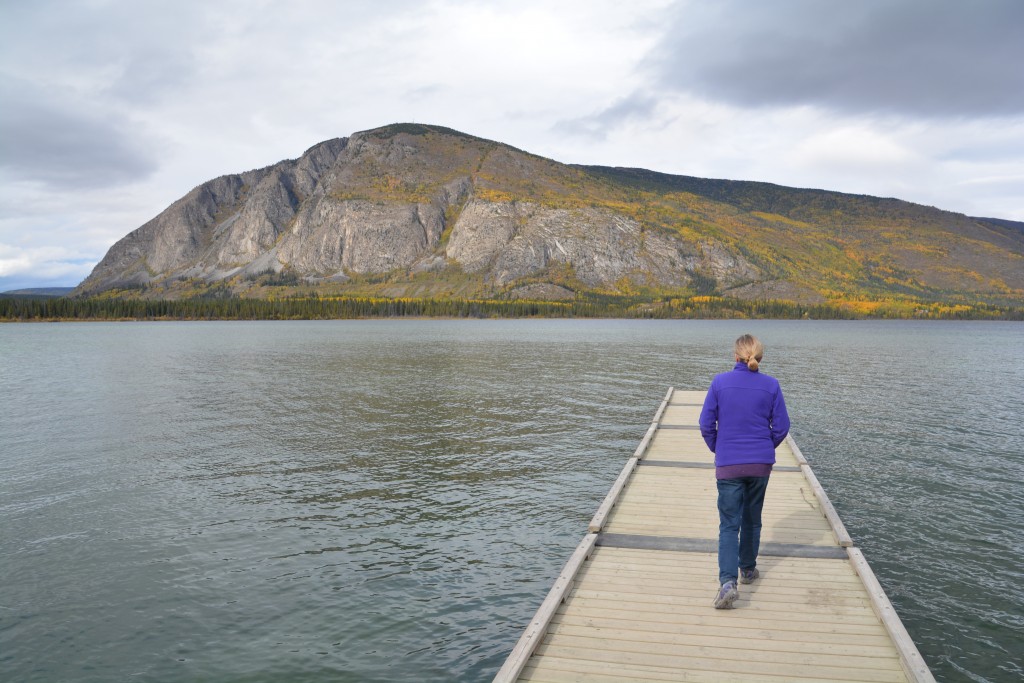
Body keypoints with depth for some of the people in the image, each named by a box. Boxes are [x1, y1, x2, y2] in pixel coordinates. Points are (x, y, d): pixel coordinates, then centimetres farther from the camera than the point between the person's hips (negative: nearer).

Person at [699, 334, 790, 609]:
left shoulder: (720, 382, -7)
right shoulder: (771, 385, -4)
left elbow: (706, 423, -5)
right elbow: (781, 427, -1)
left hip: (728, 465, -2)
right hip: (761, 463, 2)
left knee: (729, 524, 0)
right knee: (752, 519, 20)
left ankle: (728, 581, -16)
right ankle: (748, 569, 35)